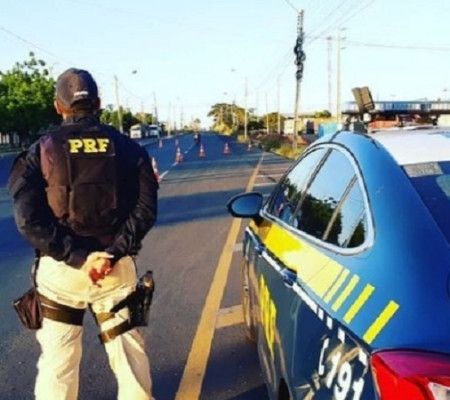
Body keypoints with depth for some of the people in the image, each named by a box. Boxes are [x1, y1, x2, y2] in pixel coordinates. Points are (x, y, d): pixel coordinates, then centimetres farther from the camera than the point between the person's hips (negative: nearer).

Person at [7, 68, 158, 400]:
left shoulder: (41, 151, -1)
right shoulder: (128, 148, 2)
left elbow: (28, 218, -11)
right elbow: (145, 208, -8)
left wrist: (76, 257, -13)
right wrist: (113, 254, -13)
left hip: (59, 269, -1)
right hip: (117, 267, 1)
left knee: (58, 358, 11)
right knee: (127, 348, 14)